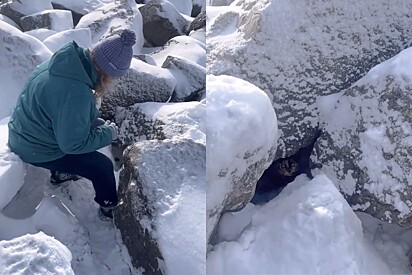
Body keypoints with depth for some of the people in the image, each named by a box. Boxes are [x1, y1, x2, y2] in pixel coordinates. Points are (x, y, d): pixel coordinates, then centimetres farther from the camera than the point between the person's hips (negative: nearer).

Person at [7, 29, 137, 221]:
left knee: (91, 128, 27)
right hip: (39, 151, -8)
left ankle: (59, 173, 42)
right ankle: (109, 209, 21)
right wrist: (108, 133, -14)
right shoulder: (76, 93, -38)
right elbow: (73, 143, -27)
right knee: (102, 166, -3)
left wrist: (97, 123, 0)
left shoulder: (67, 60, -11)